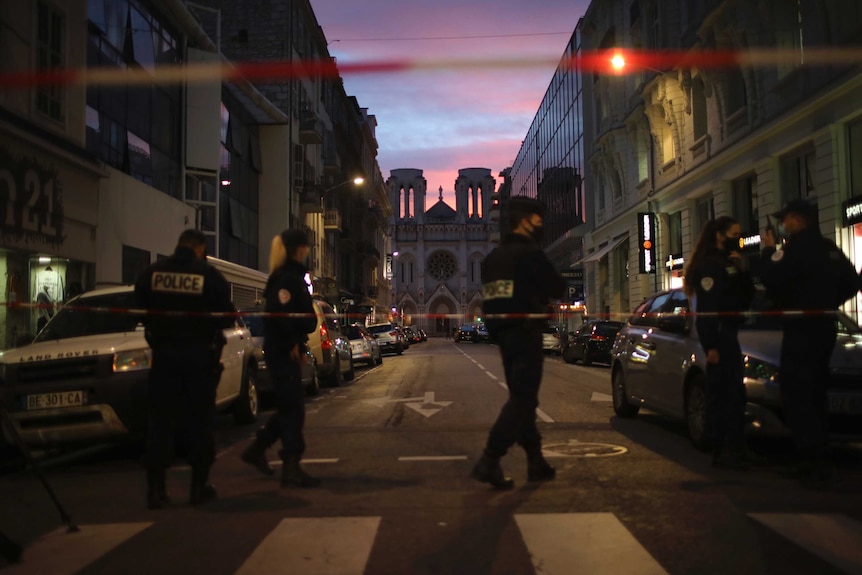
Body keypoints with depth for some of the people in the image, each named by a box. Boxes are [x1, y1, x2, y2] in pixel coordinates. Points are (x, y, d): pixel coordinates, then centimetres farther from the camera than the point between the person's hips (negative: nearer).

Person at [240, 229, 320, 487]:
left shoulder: (292, 275, 17)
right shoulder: (288, 277, -14)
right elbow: (280, 313, -25)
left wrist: (297, 344, 14)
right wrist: (292, 343, -17)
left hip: (286, 351, 10)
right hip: (283, 352, -10)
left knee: (289, 407, 17)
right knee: (293, 408, -6)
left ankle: (256, 450, 28)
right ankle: (291, 468, -2)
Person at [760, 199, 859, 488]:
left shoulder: (797, 247, -15)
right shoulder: (830, 249, 13)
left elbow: (771, 279, -20)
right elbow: (850, 284, 19)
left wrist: (769, 250, -6)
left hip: (801, 329, -9)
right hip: (824, 327, 9)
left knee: (796, 396, -7)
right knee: (814, 394, 14)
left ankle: (815, 460, -12)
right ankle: (817, 459, 19)